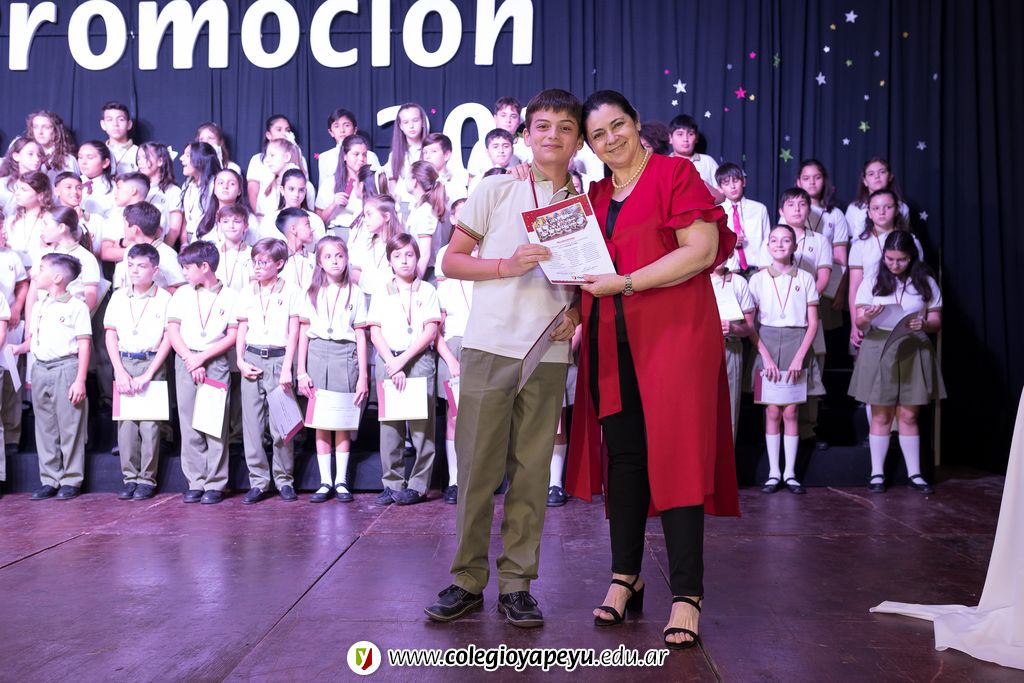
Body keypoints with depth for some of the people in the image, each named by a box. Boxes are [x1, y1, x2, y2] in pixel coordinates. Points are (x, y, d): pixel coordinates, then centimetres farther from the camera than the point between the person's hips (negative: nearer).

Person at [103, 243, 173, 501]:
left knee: (150, 422, -3)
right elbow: (110, 335, 7)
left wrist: (147, 375, -10)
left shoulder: (164, 298, -2)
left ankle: (147, 479, 5)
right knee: (125, 421, 3)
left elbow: (167, 339, -5)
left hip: (152, 364, -3)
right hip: (124, 363, 3)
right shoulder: (119, 297, 8)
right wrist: (120, 372, -4)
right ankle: (130, 477, 12)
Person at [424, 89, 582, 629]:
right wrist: (506, 265, -11)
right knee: (477, 466, 1)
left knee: (531, 470, 4)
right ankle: (468, 579, 13)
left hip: (548, 352, 2)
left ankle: (517, 583, 15)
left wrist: (576, 309, -2)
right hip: (490, 346, -2)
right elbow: (451, 260, 4)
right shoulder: (496, 189, 4)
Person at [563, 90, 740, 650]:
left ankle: (687, 594, 0)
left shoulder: (675, 173, -1)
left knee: (675, 455, -6)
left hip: (673, 333, -5)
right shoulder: (594, 196, 17)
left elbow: (702, 250, -11)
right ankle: (625, 577, 20)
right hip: (611, 341, 6)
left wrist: (627, 281, -16)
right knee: (622, 454, 8)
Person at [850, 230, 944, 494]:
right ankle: (877, 473, 10)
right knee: (881, 416, 3)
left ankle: (914, 473, 12)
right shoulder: (872, 282, 3)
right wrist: (867, 318, -24)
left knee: (908, 415, 4)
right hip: (878, 351, -1)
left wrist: (924, 324, -17)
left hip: (913, 352, 1)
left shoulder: (925, 282, 6)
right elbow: (859, 323, 0)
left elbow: (936, 321, 6)